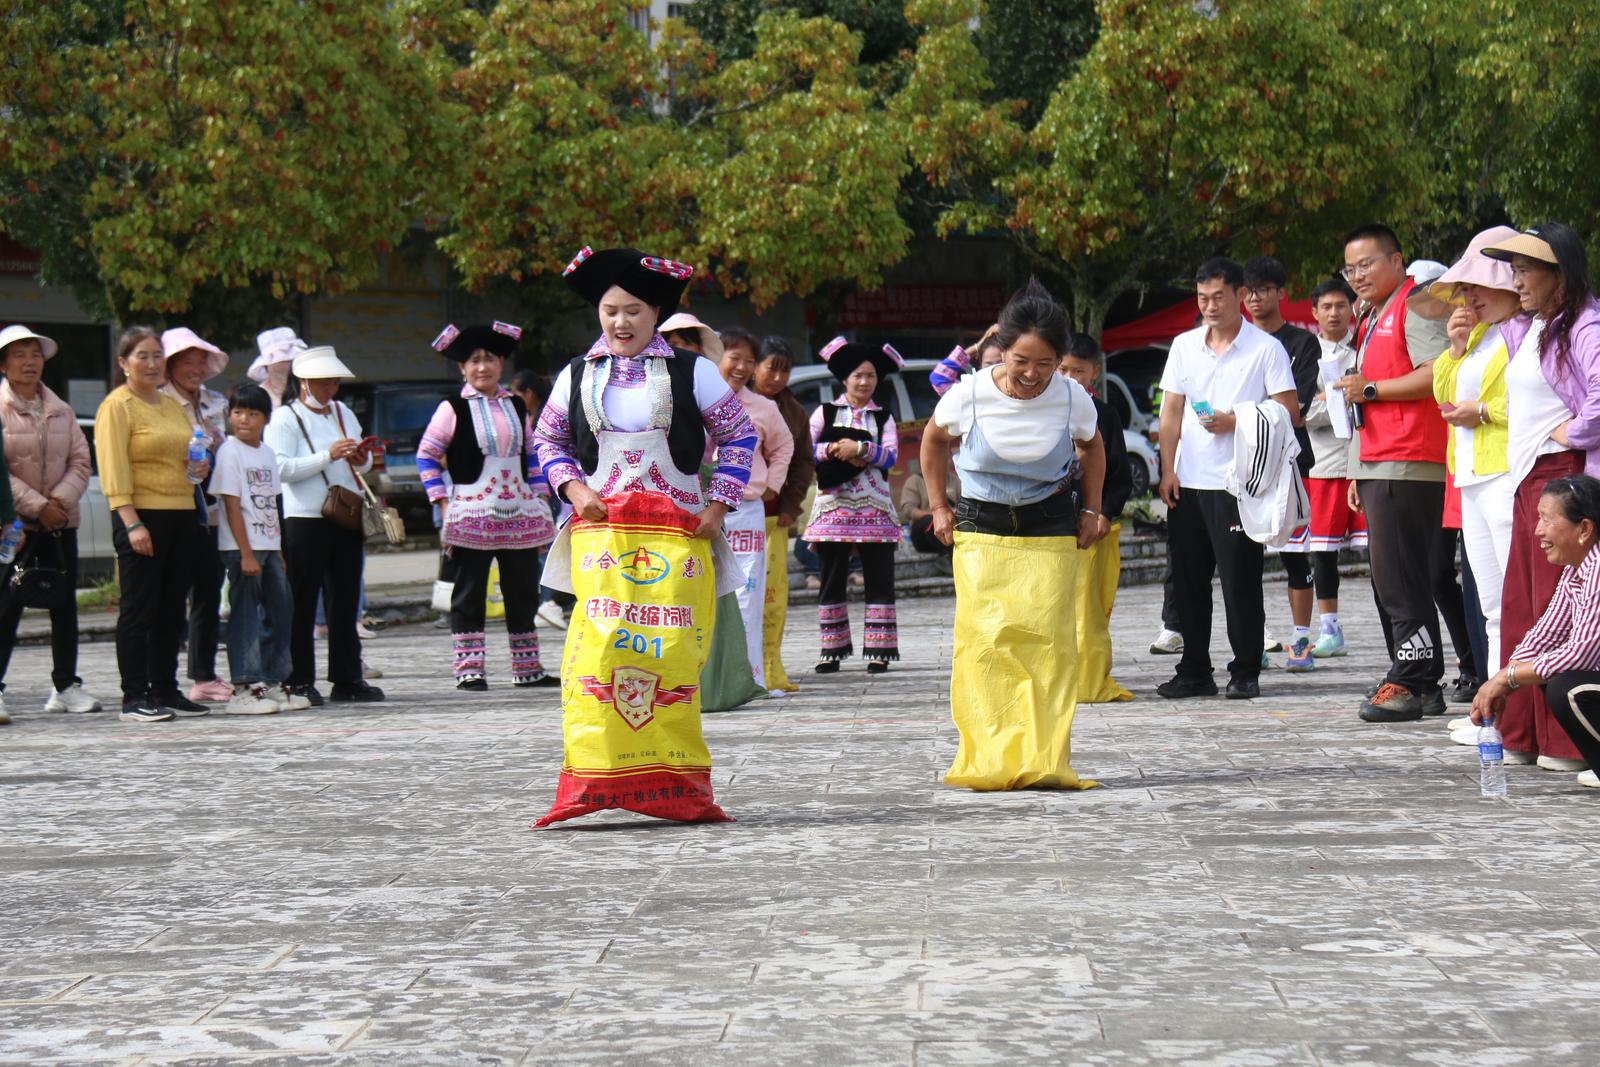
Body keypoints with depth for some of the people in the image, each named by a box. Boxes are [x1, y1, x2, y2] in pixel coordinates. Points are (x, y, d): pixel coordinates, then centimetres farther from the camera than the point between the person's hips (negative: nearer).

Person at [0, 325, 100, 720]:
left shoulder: (61, 411, 11)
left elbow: (80, 463, 7)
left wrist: (60, 501, -10)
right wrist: (37, 506, -16)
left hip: (61, 521, 5)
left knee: (65, 605, 8)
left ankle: (66, 685, 16)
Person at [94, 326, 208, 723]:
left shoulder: (173, 405, 18)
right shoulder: (116, 406, -4)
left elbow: (188, 453, 31)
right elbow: (114, 471, -12)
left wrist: (200, 468, 7)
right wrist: (132, 523, -20)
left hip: (182, 515, 7)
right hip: (141, 516, -7)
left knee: (171, 611, 10)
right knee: (138, 609, -4)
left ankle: (165, 690, 16)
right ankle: (134, 698, -2)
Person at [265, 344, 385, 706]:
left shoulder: (343, 412, 18)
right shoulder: (284, 418, -3)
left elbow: (365, 464, 25)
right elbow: (281, 469, -15)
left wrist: (361, 458, 2)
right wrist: (328, 456, -19)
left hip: (347, 519, 6)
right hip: (305, 521, -6)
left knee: (346, 601, 8)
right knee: (302, 604, -2)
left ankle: (347, 680, 13)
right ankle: (300, 682, 2)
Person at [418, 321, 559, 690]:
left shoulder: (516, 406, 13)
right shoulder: (453, 409, -2)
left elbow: (532, 455, 19)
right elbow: (426, 456, 0)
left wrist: (541, 497, 11)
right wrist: (443, 504, -7)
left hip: (519, 514, 5)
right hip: (472, 514, -5)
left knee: (524, 593, 8)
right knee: (469, 595, -1)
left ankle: (527, 668, 16)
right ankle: (469, 669, 2)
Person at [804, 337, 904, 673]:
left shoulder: (883, 418, 13)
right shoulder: (826, 413, 10)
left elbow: (891, 455, -3)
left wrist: (860, 449, -16)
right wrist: (834, 450, -15)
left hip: (874, 506, 1)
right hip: (833, 504, -1)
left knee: (879, 579, -3)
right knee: (832, 578, 2)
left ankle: (878, 650, 0)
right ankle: (832, 649, 8)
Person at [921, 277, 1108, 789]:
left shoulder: (1073, 399, -8)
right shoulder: (969, 396, -12)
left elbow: (1093, 446, 16)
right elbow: (933, 440, 11)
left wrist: (1091, 509, 13)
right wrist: (939, 507, 11)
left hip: (1050, 532, 1)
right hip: (980, 531, 0)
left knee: (1048, 640, -11)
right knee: (984, 642, -12)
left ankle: (1045, 762, -8)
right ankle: (989, 762, -9)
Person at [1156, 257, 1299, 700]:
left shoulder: (1266, 348, -1)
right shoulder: (1184, 346, 13)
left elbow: (1289, 411, -5)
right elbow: (1171, 412, 12)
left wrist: (1234, 422, -15)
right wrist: (1167, 470, 2)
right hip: (1188, 481, 5)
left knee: (1240, 580, -4)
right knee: (1188, 580, 6)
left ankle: (1245, 672, 4)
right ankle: (1194, 672, 15)